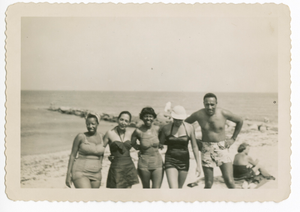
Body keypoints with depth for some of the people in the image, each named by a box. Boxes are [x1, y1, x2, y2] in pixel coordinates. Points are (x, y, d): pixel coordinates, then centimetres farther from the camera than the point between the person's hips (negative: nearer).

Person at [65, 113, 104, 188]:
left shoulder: (101, 137, 6)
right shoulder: (81, 137, -6)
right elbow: (72, 155, -3)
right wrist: (68, 174, -7)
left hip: (95, 175, 5)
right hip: (80, 173, -5)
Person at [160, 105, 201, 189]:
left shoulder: (189, 128, -5)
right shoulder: (166, 128, -5)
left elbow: (194, 147, 0)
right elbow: (161, 143, 11)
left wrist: (198, 165, -1)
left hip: (184, 161, 2)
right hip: (170, 161, -2)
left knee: (179, 188, 14)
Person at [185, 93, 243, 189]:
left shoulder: (224, 113, -8)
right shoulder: (198, 115, -7)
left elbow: (240, 121, 9)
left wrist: (233, 138, 7)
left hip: (222, 148, 0)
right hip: (206, 149, 1)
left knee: (229, 182, -10)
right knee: (208, 183, 1)